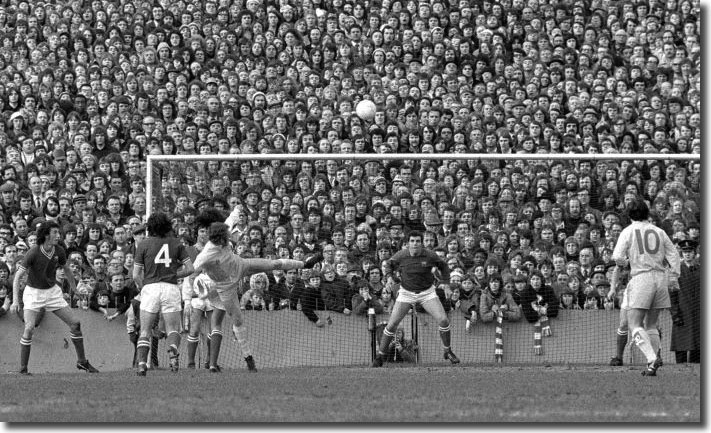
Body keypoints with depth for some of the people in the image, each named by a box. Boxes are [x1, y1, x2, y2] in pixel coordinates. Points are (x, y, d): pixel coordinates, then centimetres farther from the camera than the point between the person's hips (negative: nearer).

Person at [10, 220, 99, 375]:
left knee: (75, 323, -1)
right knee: (29, 329, -20)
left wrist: (74, 289, 20)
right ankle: (23, 368, -10)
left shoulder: (59, 251, -7)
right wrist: (15, 301, -26)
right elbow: (18, 276, -18)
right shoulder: (33, 253, -21)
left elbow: (66, 269, 14)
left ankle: (82, 361, 13)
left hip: (52, 291, 5)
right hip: (33, 293, -5)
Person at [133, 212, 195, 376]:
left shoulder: (143, 244, 3)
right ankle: (173, 352, -23)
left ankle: (142, 363, -11)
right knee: (173, 329, 8)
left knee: (145, 331, 7)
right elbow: (190, 268, 5)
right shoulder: (176, 243, 7)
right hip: (171, 288, 1)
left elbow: (136, 275, 2)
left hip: (150, 287, -1)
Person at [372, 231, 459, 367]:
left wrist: (446, 283, 2)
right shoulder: (400, 256, -13)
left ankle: (448, 352, 8)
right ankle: (379, 356, 7)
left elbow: (443, 266, 6)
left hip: (427, 292, 0)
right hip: (406, 293, 0)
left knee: (443, 320, -13)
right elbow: (388, 265, 9)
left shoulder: (429, 256, -14)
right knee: (391, 325, -7)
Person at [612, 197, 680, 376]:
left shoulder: (628, 231, 0)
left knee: (635, 325, -5)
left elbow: (617, 257, -7)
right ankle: (652, 366, 10)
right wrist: (674, 277, 15)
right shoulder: (659, 232, 12)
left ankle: (652, 358, -26)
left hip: (641, 278, -5)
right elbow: (673, 255, 10)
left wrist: (624, 261, 15)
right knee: (651, 325, 15)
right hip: (660, 277, 5)